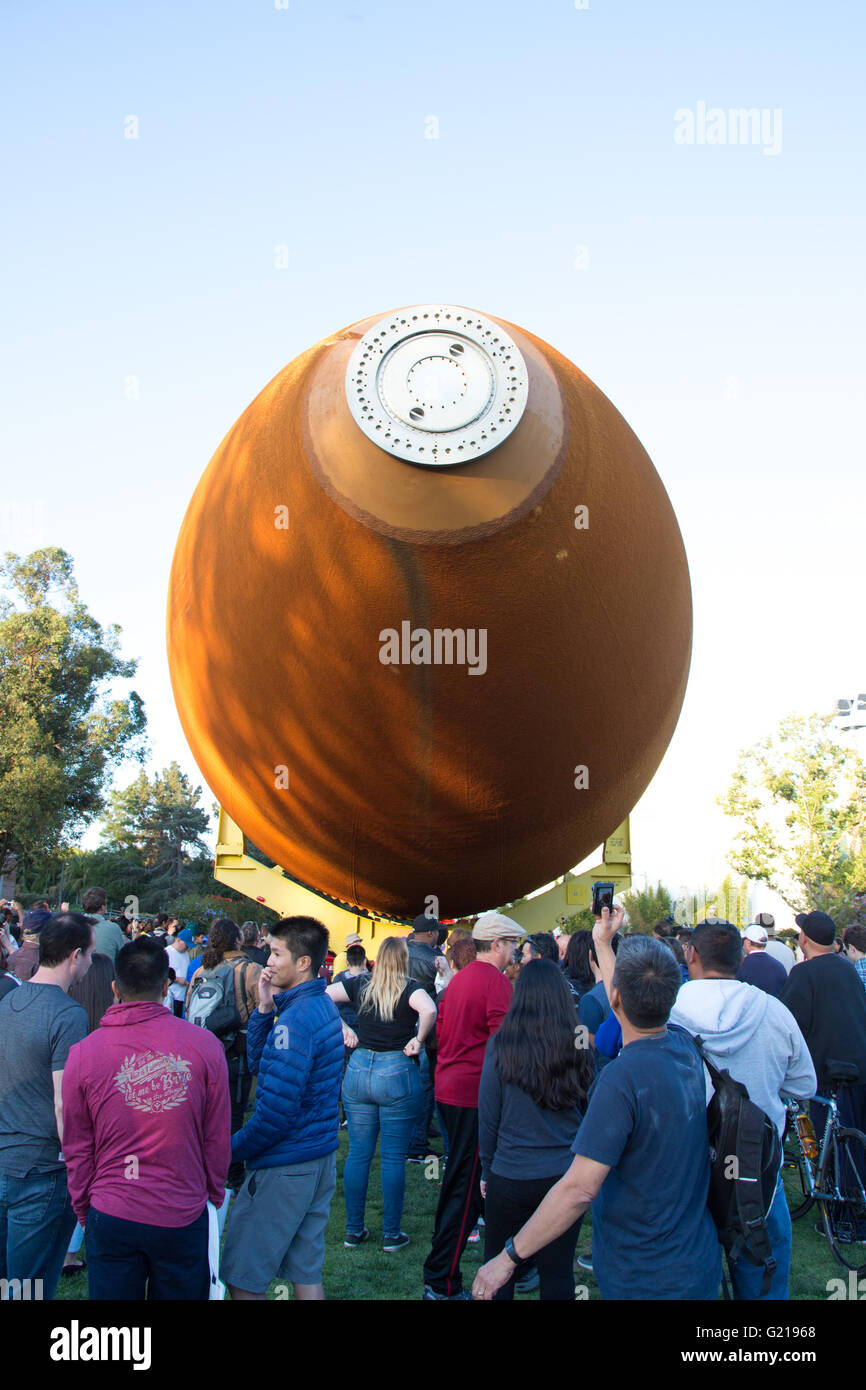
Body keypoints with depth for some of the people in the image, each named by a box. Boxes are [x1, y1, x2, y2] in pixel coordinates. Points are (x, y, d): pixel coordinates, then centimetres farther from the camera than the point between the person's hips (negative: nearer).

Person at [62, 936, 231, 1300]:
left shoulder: (83, 1054, -9)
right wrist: (215, 1194, 15)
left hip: (111, 1217, 0)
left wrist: (84, 1211, 15)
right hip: (184, 1215, 0)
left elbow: (76, 1148, 1)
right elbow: (217, 1137, -1)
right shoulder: (204, 1044, -10)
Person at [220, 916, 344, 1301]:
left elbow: (276, 1111, -24)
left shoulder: (295, 1020, -22)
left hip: (284, 1168, -10)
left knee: (241, 1278, 3)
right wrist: (265, 1008, 0)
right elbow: (257, 1063, 13)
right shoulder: (324, 1007, 10)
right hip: (320, 1160, 10)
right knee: (306, 1272, 16)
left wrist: (233, 1149, -10)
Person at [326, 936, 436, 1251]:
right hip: (397, 1073, -4)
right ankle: (392, 1234, 10)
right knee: (394, 1158, 4)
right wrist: (418, 1040, -12)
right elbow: (429, 1010, -27)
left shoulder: (361, 985, 4)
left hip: (358, 1070, 4)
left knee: (358, 1154, 10)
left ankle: (353, 1230, 17)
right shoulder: (409, 988, -9)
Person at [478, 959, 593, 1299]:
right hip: (566, 1175, 2)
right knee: (558, 1272, 13)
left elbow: (487, 1117, -5)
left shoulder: (500, 1046, -12)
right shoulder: (577, 1048, -8)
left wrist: (487, 1169, 8)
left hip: (510, 1178, -2)